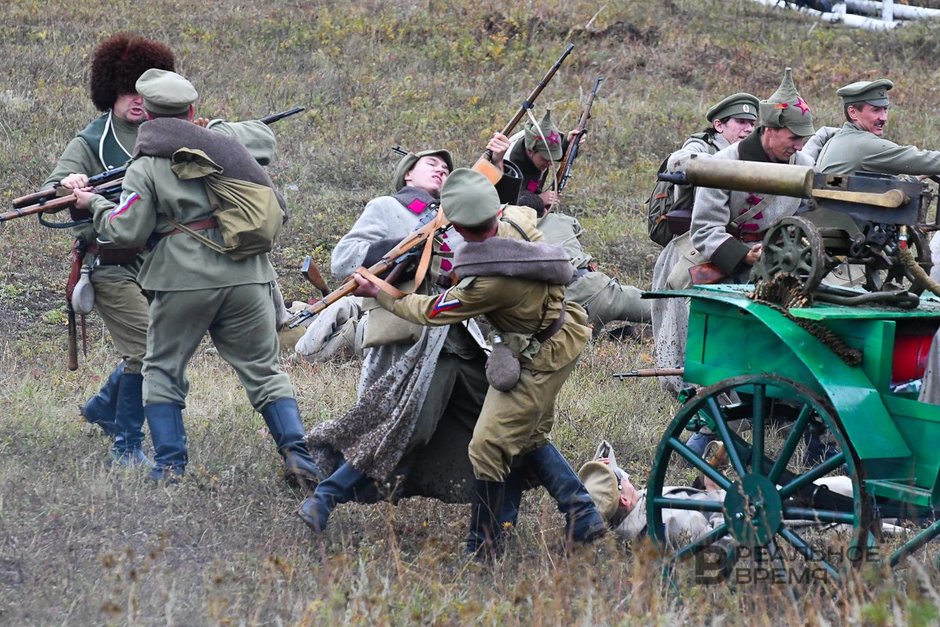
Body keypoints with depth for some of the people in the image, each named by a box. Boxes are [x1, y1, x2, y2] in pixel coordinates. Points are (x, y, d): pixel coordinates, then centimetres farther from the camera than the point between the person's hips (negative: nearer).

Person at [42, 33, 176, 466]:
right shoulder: (91, 142, -3)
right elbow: (50, 190, -10)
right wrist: (67, 185, -34)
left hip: (156, 259, 6)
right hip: (112, 263, -6)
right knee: (146, 349, -13)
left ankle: (102, 407, 37)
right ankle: (127, 446, -4)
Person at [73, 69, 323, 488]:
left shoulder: (145, 167, -1)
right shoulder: (225, 140, 11)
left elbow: (127, 232, -3)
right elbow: (264, 136, 33)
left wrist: (96, 204, 14)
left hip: (184, 281, -3)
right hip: (245, 276, 3)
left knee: (163, 371, 13)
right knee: (263, 370, 11)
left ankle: (169, 467, 6)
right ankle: (297, 455, 0)